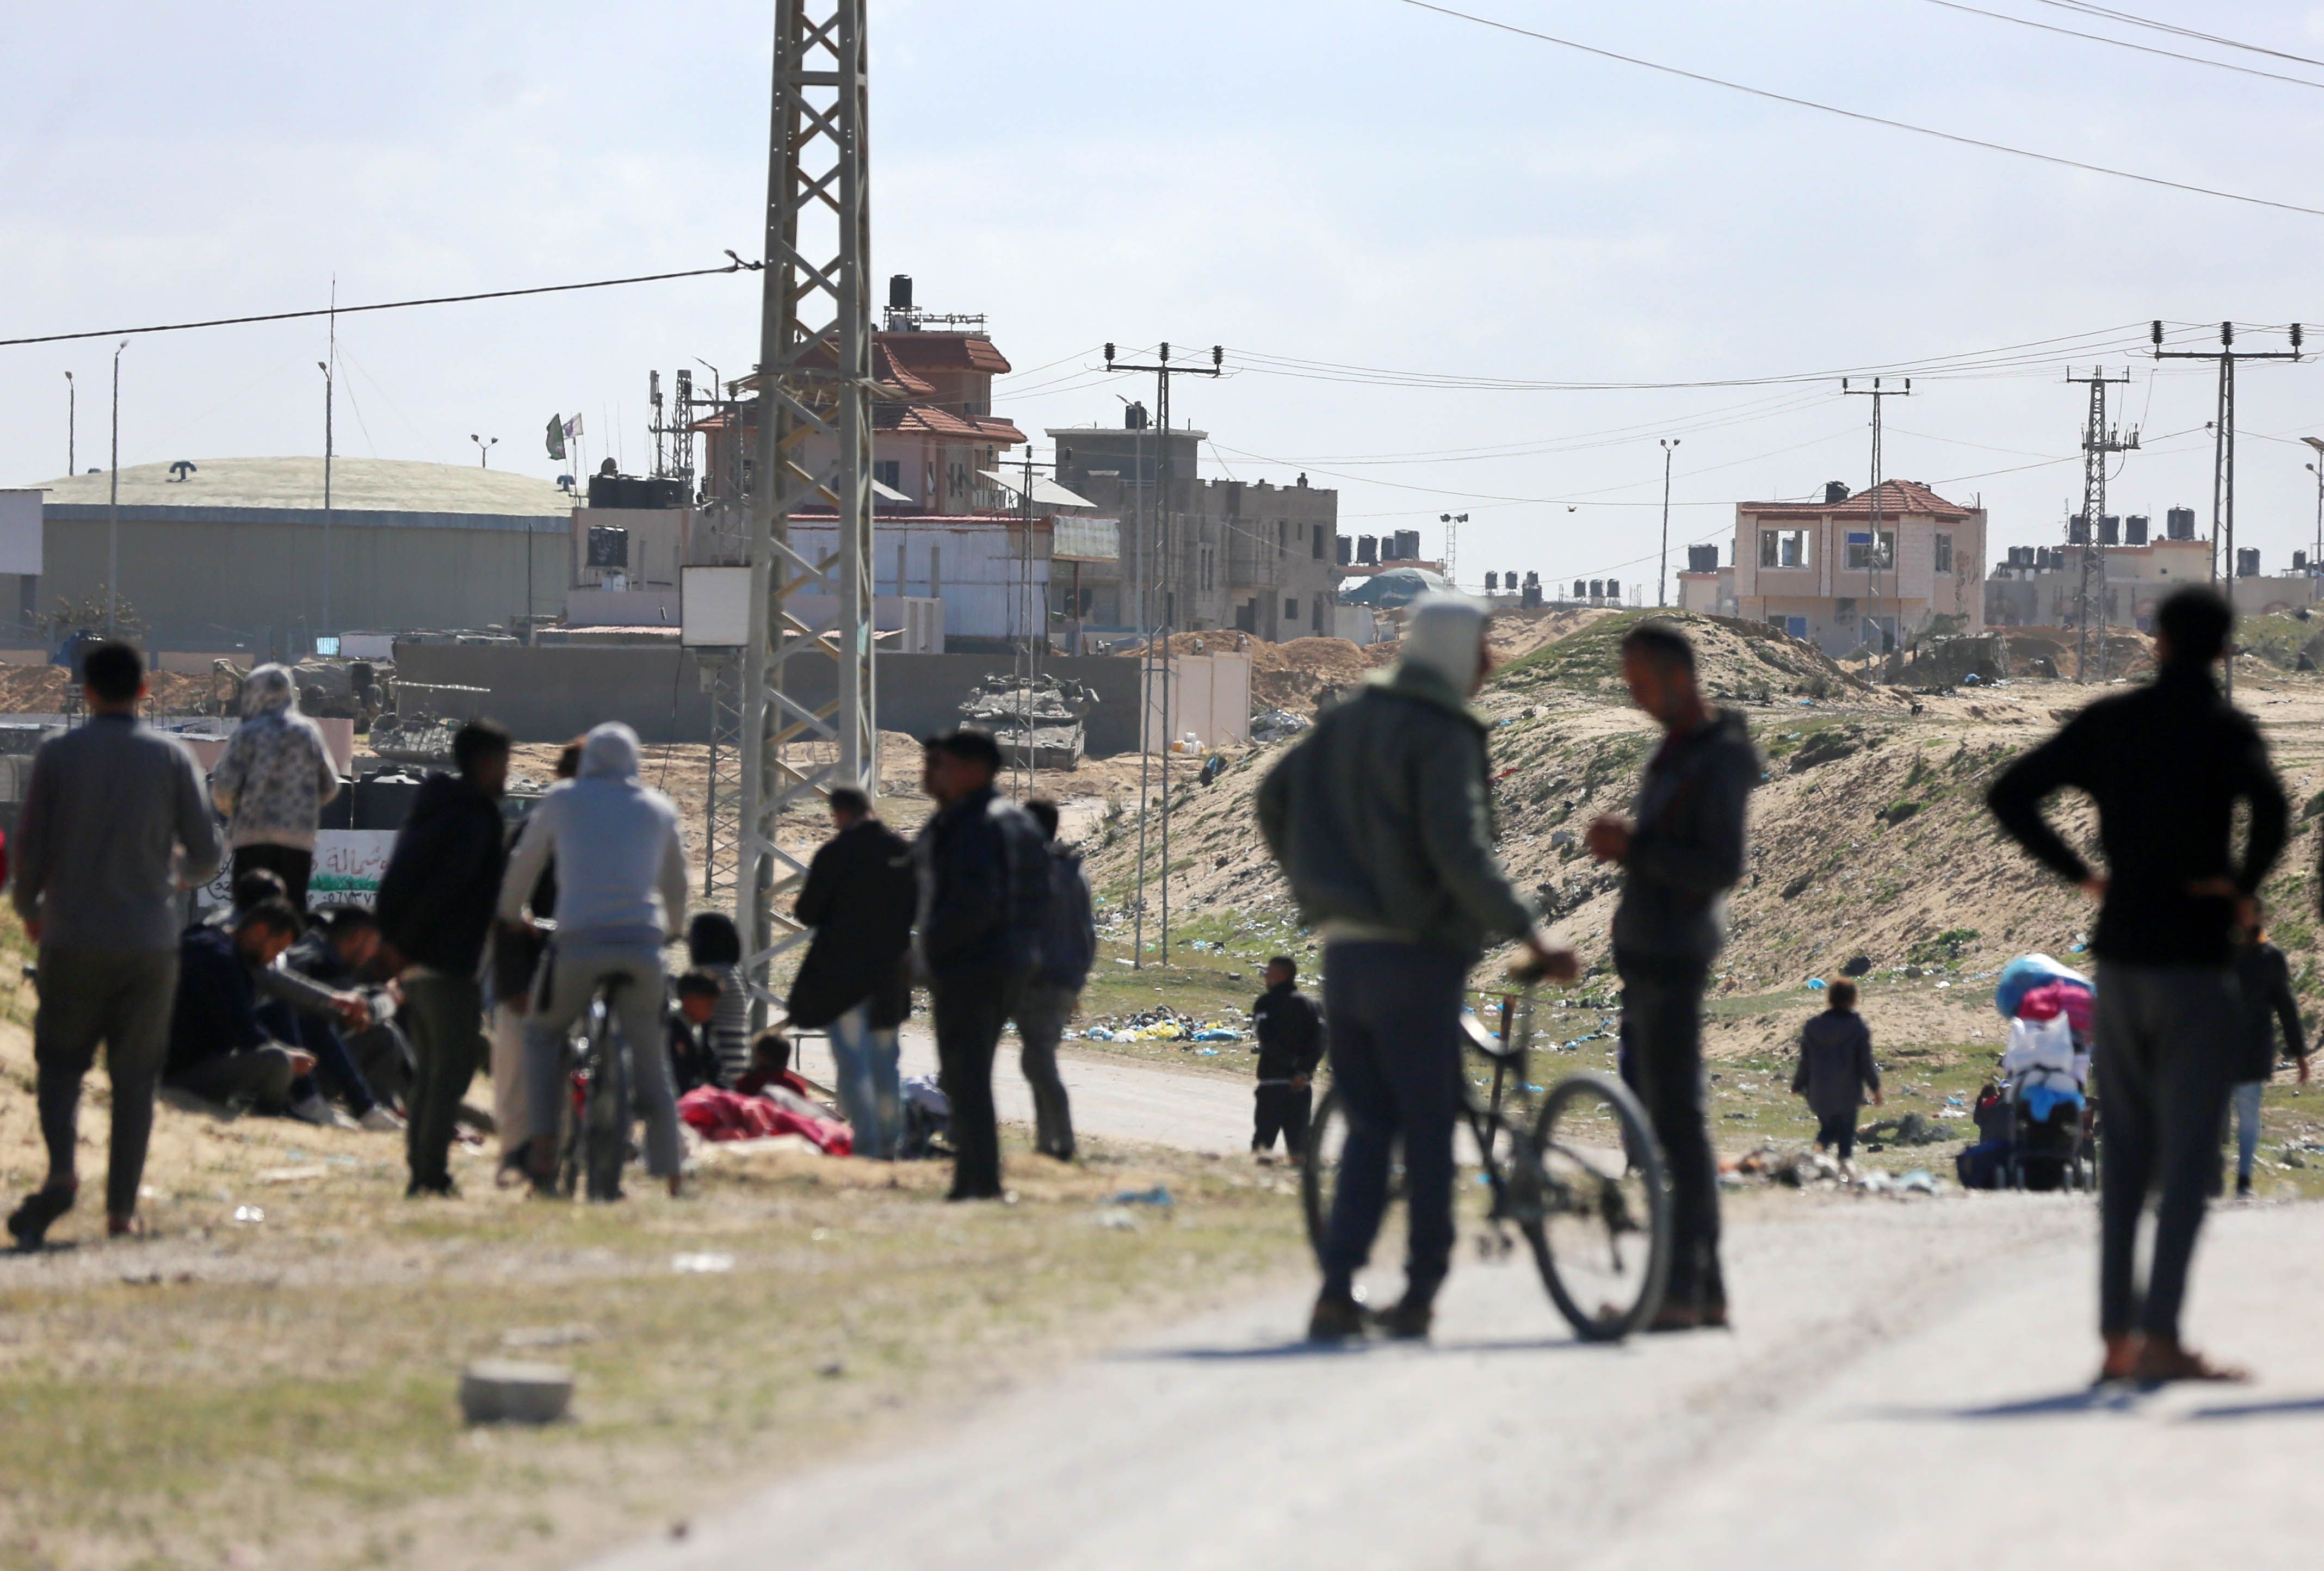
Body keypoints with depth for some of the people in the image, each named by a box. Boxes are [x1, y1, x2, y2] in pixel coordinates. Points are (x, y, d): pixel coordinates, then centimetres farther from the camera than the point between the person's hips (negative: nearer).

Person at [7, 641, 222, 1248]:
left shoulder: (58, 755, -3)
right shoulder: (172, 758, 0)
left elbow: (30, 846, -1)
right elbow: (206, 853, 2)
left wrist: (28, 908, 17)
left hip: (72, 940, -1)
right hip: (149, 941, 1)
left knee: (59, 1062, 8)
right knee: (135, 1075, 8)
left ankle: (62, 1170, -17)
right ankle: (122, 1206, 4)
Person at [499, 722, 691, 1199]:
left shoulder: (563, 799, 10)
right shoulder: (659, 809, 17)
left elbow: (523, 865, 20)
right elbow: (676, 883, 29)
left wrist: (508, 918, 38)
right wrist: (671, 928, 49)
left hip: (579, 942, -2)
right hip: (643, 944, 2)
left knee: (543, 1035, 19)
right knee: (651, 1064, 9)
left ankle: (543, 1151, 4)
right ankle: (673, 1180, 2)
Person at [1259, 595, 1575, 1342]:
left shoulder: (1350, 718, 11)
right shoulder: (1441, 736, -12)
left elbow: (1275, 796, 17)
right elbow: (1460, 852, -22)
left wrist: (1315, 886, 28)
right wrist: (1529, 935, -20)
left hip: (1343, 950, 7)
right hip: (1414, 955, -7)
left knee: (1369, 1127, 10)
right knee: (1429, 1128, 3)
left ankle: (1337, 1293, 0)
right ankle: (1420, 1294, 5)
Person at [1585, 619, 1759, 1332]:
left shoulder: (1720, 758, -12)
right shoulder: (1674, 752, 18)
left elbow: (1720, 867, -19)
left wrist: (1634, 846, -19)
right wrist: (1621, 842, 12)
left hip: (1674, 953, -10)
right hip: (1648, 951, 10)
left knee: (1676, 1116, -12)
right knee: (1668, 1115, 10)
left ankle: (1683, 1287, -15)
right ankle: (1706, 1288, 14)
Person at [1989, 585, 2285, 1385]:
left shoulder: (2107, 722, 6)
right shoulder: (2224, 730, -8)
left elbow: (2009, 795, 7)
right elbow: (2268, 805, -28)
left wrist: (2078, 873, 9)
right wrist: (2245, 881, -12)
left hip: (2118, 956, 5)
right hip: (2195, 959, -5)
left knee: (2125, 1152, 12)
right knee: (2187, 1153, -4)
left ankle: (2117, 1336, 11)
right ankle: (2162, 1336, -12)